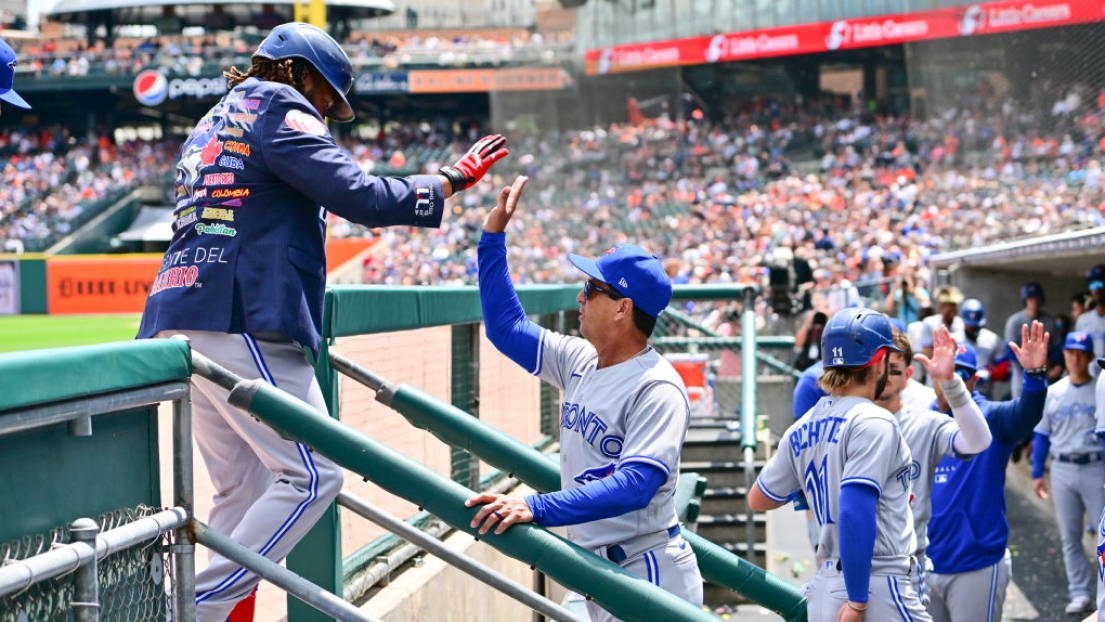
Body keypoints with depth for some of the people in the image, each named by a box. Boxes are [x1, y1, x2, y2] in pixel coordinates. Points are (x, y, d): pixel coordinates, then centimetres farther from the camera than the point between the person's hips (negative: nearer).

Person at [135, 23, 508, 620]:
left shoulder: (207, 127, 30)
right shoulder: (278, 106, 2)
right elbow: (360, 196, -9)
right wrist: (450, 180, 2)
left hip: (176, 320, 10)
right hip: (241, 321, -10)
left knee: (244, 490, 11)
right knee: (311, 476, -9)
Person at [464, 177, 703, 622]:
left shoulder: (657, 389, -18)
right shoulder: (581, 362, 8)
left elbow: (636, 485, -30)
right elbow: (507, 327, 20)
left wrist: (537, 509, -38)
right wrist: (493, 235, 12)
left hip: (650, 575, -9)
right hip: (599, 576, 9)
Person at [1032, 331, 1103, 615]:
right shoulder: (1052, 393, 9)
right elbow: (1041, 435, 12)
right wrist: (1037, 472, 8)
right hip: (1062, 471, 4)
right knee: (1069, 537, 7)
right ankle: (1080, 593, 14)